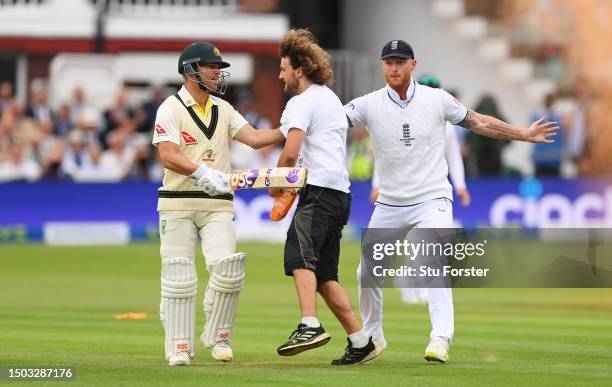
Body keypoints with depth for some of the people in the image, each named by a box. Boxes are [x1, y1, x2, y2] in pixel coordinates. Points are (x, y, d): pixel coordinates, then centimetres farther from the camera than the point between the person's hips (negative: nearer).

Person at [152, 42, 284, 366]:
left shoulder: (223, 109, 13)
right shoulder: (171, 109, -4)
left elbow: (254, 138, 2)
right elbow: (167, 156, -16)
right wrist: (203, 172, -30)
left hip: (218, 205, 4)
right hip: (178, 205, -4)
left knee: (227, 268, -12)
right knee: (178, 276, -3)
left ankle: (217, 337, 6)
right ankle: (179, 347, 6)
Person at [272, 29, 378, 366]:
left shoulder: (302, 102, -5)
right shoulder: (331, 98, 26)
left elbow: (291, 152, -16)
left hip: (319, 190, -10)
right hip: (340, 193, 10)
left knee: (300, 255, -24)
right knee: (324, 274, 11)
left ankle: (310, 326, -43)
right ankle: (360, 342, 11)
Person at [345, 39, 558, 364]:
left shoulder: (437, 100, -3)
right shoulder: (369, 105, -5)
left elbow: (478, 123, 8)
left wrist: (524, 134, 6)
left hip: (432, 200, -3)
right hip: (389, 204, 3)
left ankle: (441, 340, -29)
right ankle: (372, 337, 27)